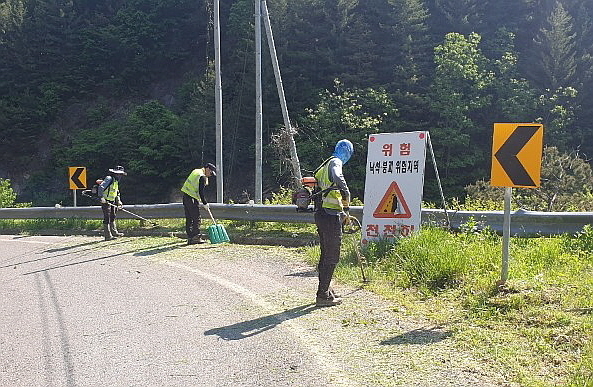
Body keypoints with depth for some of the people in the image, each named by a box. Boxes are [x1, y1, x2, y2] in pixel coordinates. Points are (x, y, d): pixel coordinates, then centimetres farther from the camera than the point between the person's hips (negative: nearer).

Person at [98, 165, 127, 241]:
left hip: (112, 202, 10)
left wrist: (119, 201, 17)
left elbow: (116, 192, 26)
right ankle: (108, 236, -5)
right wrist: (101, 197, -31)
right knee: (107, 218, -7)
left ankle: (114, 232, 28)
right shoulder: (109, 178, -15)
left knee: (112, 217, 17)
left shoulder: (116, 181, 16)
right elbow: (101, 187, -25)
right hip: (105, 201, -10)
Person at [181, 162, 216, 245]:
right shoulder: (202, 177, -13)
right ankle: (196, 237, -8)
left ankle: (190, 238, 15)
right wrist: (205, 204, -10)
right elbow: (201, 192, -16)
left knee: (189, 219, 11)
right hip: (192, 198, -10)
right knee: (197, 218, -6)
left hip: (185, 195, 10)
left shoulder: (196, 171, 16)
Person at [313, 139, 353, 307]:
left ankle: (324, 290, 27)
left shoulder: (325, 165, 20)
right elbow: (337, 177, -32)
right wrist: (346, 197, -23)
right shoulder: (335, 162, -9)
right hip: (331, 216, -10)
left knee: (326, 254, 18)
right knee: (332, 257, -4)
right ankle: (323, 296, -2)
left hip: (321, 214, 10)